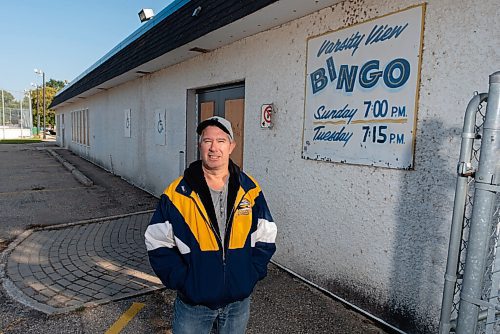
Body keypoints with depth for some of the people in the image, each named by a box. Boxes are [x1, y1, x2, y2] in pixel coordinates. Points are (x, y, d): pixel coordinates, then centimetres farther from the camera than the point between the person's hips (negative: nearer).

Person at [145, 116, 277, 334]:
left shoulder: (250, 190, -5)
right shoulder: (177, 193, -12)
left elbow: (266, 238, 2)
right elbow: (158, 243, -6)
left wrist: (251, 274, -6)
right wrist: (181, 280, -12)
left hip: (239, 301, 2)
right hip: (193, 303, -1)